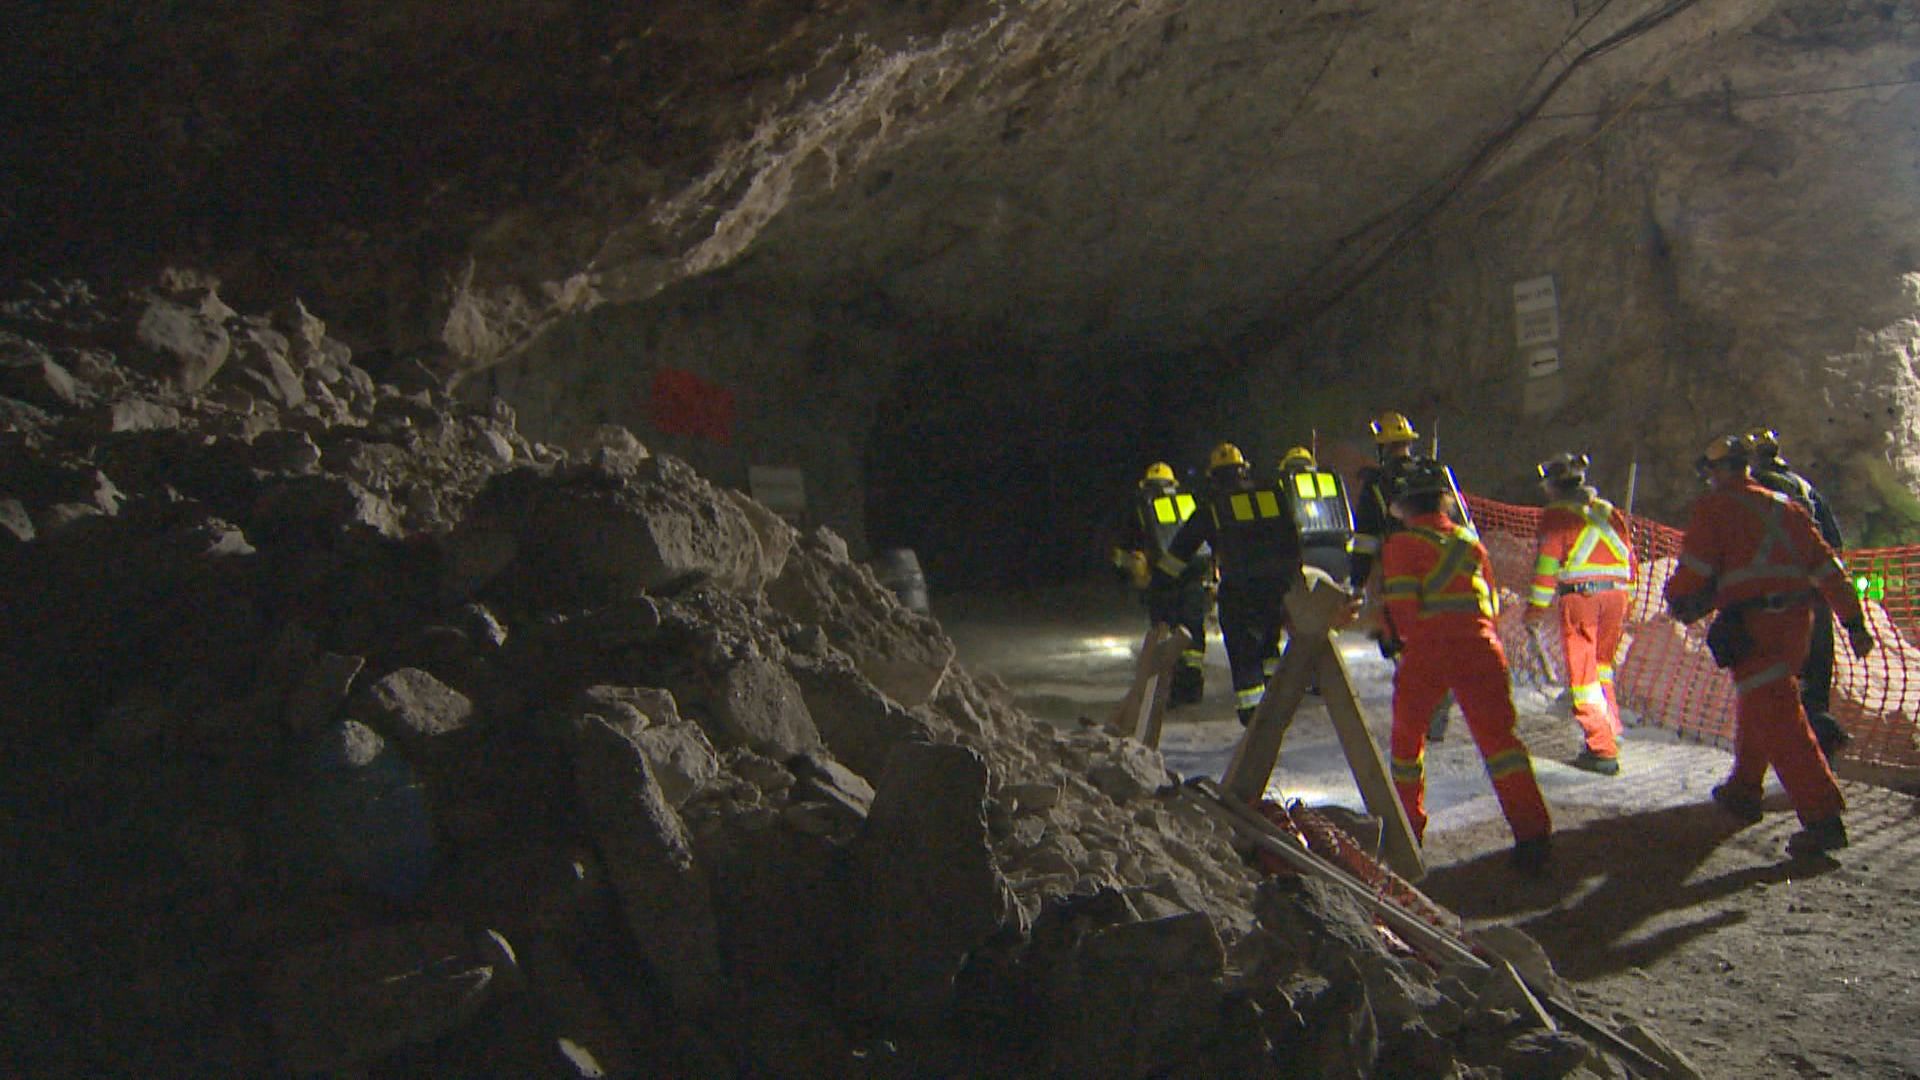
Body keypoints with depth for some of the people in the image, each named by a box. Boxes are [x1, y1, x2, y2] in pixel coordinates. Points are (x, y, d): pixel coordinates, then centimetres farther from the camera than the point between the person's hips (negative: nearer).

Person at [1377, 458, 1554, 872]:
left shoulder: (1400, 545, 2)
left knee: (1408, 737, 15)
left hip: (1426, 652, -3)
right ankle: (1531, 833, -7)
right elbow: (1491, 602, 19)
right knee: (1498, 736, 2)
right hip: (1480, 649, 3)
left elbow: (1400, 605, -6)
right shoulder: (1470, 541, 16)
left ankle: (1407, 828, 21)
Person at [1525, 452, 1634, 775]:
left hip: (1579, 595, -6)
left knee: (1583, 672, -2)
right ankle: (1611, 730, 24)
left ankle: (1603, 750, -5)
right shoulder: (1608, 511, 17)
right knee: (1602, 663, 25)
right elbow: (1629, 558, 19)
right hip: (1616, 594, 6)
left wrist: (1535, 609, -2)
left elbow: (1547, 564, -6)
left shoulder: (1556, 515, -1)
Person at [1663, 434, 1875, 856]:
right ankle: (1743, 791, 38)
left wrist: (1677, 601, 12)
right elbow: (1826, 565, 15)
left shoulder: (1714, 507, -2)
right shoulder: (1784, 506, 16)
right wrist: (1853, 621, 18)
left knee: (1779, 724, -9)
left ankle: (1823, 818, -14)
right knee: (1756, 709, 24)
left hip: (1753, 627, -8)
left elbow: (1695, 566, -8)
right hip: (1796, 620, 8)